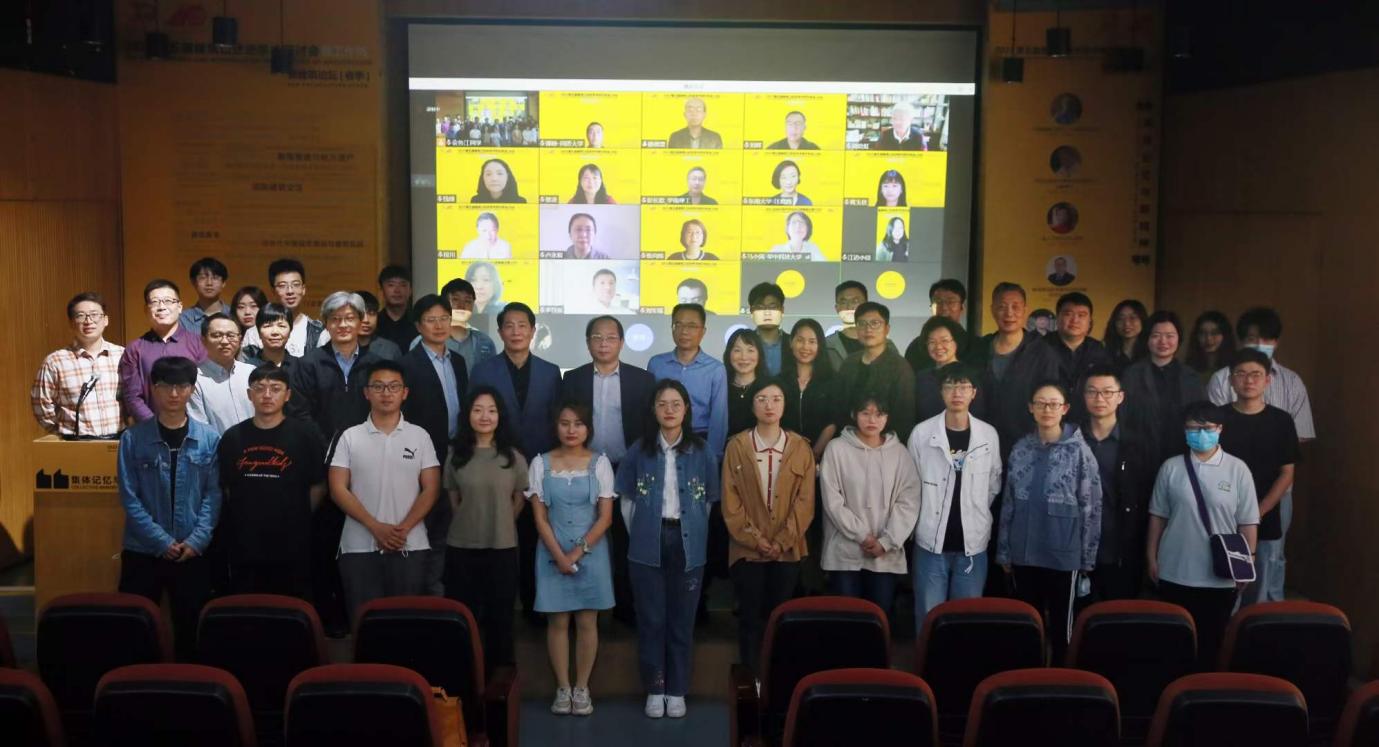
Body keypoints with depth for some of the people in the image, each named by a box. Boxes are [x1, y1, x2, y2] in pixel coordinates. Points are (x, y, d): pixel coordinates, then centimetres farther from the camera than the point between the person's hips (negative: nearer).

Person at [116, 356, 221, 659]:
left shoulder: (209, 439, 1)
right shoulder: (133, 438, -2)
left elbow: (213, 495, 0)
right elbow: (129, 498, -5)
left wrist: (197, 540, -12)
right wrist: (162, 542, -11)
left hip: (194, 552, 1)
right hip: (142, 550, 0)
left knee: (191, 626, 8)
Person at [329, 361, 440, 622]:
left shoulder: (419, 436, 6)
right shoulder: (350, 437, 5)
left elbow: (430, 488, 2)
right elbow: (338, 489, -2)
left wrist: (404, 528, -12)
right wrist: (375, 527, -12)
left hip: (410, 547, 0)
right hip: (360, 548, 0)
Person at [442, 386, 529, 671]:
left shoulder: (513, 457, -1)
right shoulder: (455, 455, 1)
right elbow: (453, 499, 10)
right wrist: (471, 523, 10)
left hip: (502, 548, 0)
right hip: (461, 548, 1)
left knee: (500, 616, 8)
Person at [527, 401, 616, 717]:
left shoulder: (599, 463, -1)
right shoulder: (540, 463, 0)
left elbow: (605, 516, -4)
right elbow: (540, 517, -1)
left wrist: (577, 552, -12)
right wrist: (559, 555, -12)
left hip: (591, 552, 0)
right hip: (553, 554, 0)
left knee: (587, 621, 4)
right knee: (558, 621, 4)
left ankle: (582, 688, 13)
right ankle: (563, 688, 14)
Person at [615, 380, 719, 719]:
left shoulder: (702, 452, 1)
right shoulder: (639, 450, 1)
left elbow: (709, 501, 10)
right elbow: (626, 499, 7)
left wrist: (692, 532, 7)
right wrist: (639, 534, 5)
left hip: (688, 544, 0)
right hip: (648, 545, 0)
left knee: (682, 620, 6)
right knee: (651, 619, 5)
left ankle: (677, 691, 16)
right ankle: (654, 690, 15)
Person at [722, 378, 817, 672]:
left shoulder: (800, 447, 0)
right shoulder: (737, 445, -2)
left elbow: (805, 501, -2)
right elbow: (731, 501, -4)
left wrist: (782, 541, -10)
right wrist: (755, 539, -10)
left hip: (788, 549, 1)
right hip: (747, 548, -1)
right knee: (750, 617, 4)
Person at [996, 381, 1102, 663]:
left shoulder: (1079, 451, -6)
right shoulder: (1020, 449, 3)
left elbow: (1091, 507, -5)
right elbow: (1008, 504, 7)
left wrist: (1087, 557, -6)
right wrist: (1004, 551, 6)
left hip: (1064, 555, -3)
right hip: (1024, 554, 3)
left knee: (1060, 623, 8)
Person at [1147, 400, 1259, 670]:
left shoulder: (1238, 470, -4)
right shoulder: (1171, 468, -1)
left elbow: (1248, 523, -1)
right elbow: (1158, 516, 5)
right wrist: (1151, 558, 5)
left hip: (1220, 577, -1)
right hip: (1174, 574, 1)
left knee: (1213, 640, 9)